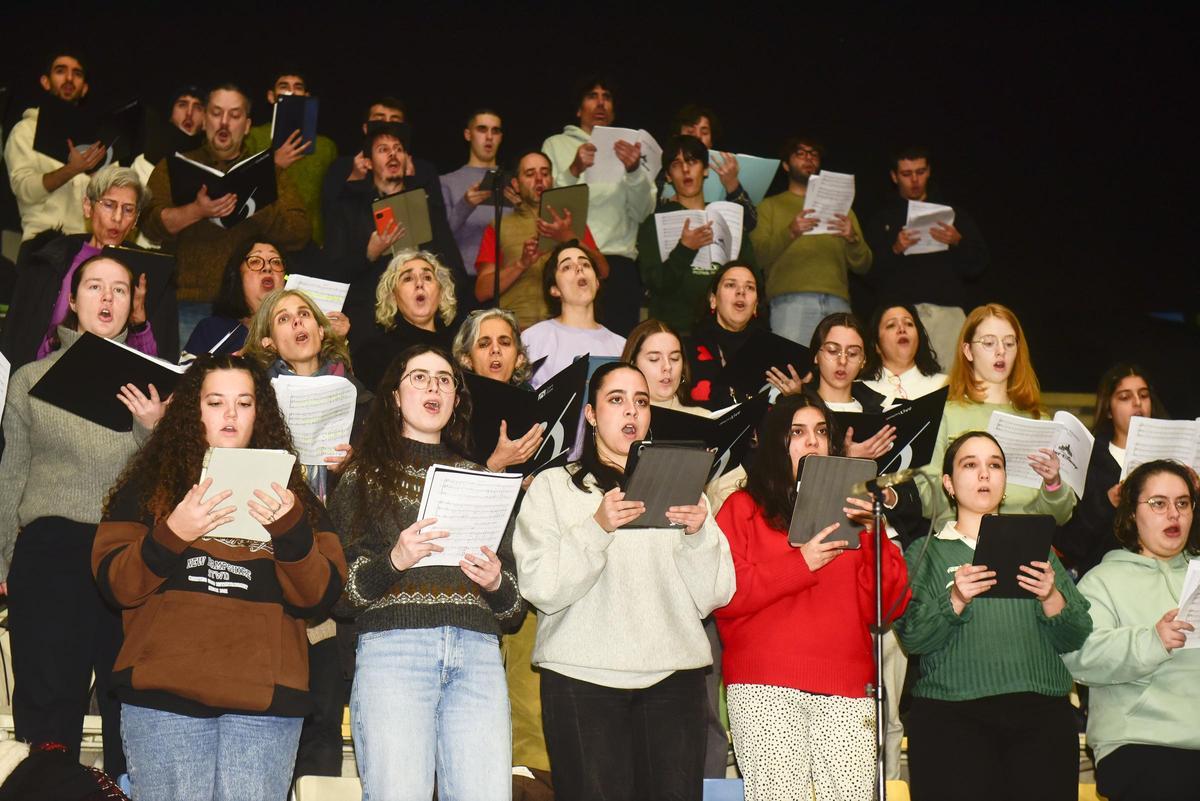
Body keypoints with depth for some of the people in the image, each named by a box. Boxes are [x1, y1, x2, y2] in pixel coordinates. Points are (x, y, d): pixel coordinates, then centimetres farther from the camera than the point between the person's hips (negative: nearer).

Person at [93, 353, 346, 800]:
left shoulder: (289, 491, 14)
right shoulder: (150, 483, 13)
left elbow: (321, 598, 4)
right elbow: (113, 584, 3)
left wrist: (290, 529, -12)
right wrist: (172, 535, -13)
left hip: (266, 700, 1)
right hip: (164, 696, 0)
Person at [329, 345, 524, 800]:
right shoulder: (365, 476, 14)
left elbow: (515, 609, 21)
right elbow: (337, 592, 5)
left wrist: (496, 584, -1)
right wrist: (393, 562, -12)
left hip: (478, 650, 3)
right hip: (392, 646, -2)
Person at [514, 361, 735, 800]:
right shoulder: (553, 487, 11)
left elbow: (714, 596, 9)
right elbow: (541, 588, -4)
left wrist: (698, 533, -7)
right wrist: (597, 528, -16)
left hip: (673, 676, 2)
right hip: (582, 678, -2)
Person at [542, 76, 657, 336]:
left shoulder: (628, 149, 19)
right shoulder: (556, 144, 16)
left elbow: (643, 212, 6)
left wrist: (634, 170, -12)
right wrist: (574, 170, -15)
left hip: (618, 261, 1)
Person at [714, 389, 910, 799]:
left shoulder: (852, 511, 21)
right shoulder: (744, 508, 12)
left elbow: (889, 607, 12)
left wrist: (872, 536, -1)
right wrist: (800, 563, -8)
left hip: (846, 688, 3)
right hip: (767, 687, -3)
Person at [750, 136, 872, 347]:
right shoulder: (770, 206, 19)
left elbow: (863, 266, 18)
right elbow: (758, 256, 2)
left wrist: (852, 239, -2)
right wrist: (790, 233, -13)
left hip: (837, 301, 3)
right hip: (790, 300, -3)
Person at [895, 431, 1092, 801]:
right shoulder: (927, 552, 12)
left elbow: (1076, 638, 8)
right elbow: (912, 638, -3)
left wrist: (1051, 598, -10)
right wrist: (955, 600, -18)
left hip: (1042, 713, 2)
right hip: (953, 716, -2)